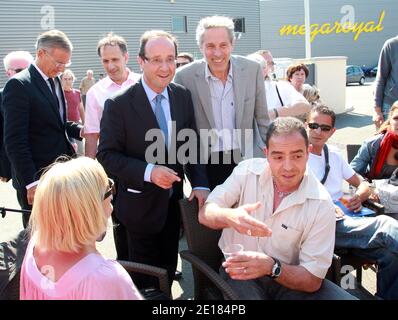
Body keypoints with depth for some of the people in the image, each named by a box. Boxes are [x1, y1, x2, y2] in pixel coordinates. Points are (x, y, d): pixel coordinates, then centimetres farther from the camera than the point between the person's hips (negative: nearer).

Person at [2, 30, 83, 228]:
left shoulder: (54, 81, 11)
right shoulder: (19, 85, -14)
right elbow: (15, 141, -18)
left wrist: (79, 130, 2)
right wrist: (31, 183, -20)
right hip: (37, 180, -7)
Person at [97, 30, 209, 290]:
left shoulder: (183, 96, -2)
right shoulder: (118, 104, -16)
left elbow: (192, 145, 2)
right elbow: (107, 155, -15)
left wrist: (200, 184, -11)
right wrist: (148, 171, -28)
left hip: (174, 201, 4)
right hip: (141, 205, -4)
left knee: (168, 271, 21)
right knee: (145, 280, 13)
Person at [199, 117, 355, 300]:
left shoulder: (321, 204, -14)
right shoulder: (247, 171, -8)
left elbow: (312, 279, -12)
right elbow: (205, 214, -11)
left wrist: (272, 267, -32)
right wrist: (230, 217, -34)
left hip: (288, 278, 0)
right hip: (238, 271, 0)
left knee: (344, 297, -21)